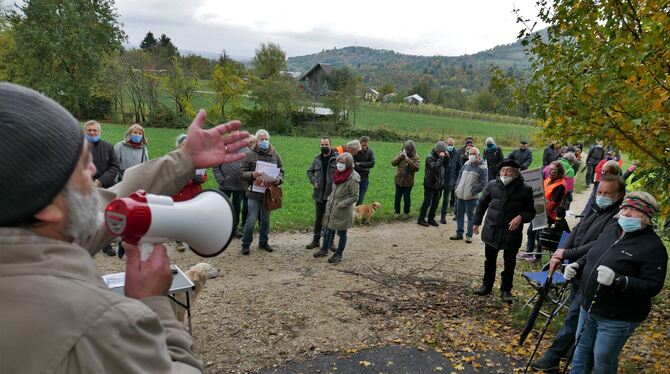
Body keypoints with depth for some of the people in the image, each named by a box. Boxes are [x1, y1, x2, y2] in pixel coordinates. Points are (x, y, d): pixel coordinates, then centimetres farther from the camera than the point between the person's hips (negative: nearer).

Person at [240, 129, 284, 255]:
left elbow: (281, 170, 12)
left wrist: (278, 180, -9)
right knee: (251, 220, -3)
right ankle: (246, 244, 13)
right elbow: (242, 173, -5)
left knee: (266, 220, 15)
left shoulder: (275, 154, 6)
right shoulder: (249, 154, -4)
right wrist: (252, 175, -25)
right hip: (254, 193, -4)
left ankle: (263, 242, 30)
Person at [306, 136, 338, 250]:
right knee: (318, 218, 13)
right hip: (319, 194, 4)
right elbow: (309, 171, 19)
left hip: (332, 194, -4)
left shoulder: (337, 158, -9)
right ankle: (316, 240, 25)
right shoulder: (317, 159, 6)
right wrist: (314, 181, 4)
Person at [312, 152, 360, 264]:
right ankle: (324, 249, 34)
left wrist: (341, 204, -20)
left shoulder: (353, 178, -18)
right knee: (329, 229, 18)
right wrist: (330, 200, 10)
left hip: (343, 211, -7)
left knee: (342, 232, 8)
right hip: (331, 207, 7)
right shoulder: (338, 174, 5)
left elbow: (354, 197, -16)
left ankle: (339, 254, 22)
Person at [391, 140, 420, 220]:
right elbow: (393, 163, -5)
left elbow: (416, 168, -19)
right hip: (399, 180, 2)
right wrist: (400, 156, -17)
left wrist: (408, 160, -26)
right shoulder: (401, 154, 0)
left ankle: (406, 212, 25)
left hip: (408, 182, -2)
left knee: (407, 197, 8)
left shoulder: (415, 157, -8)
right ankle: (397, 211, 26)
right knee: (397, 197, 11)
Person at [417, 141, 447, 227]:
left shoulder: (439, 156, 8)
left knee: (435, 203, 12)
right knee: (427, 202, -2)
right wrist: (441, 158, -24)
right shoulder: (430, 157, -15)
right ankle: (421, 219, 8)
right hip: (430, 184, -8)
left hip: (438, 184, 8)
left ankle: (431, 219, 23)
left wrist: (446, 157, 0)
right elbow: (435, 167, -29)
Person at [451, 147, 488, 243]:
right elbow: (460, 176, 17)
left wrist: (472, 191, -15)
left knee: (470, 216, 3)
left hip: (471, 197, -6)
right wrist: (457, 188, 7)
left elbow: (482, 183, -11)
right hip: (460, 195, 6)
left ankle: (469, 235, 13)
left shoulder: (483, 168, -8)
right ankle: (459, 233, 24)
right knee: (459, 214, 13)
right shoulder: (466, 164, 9)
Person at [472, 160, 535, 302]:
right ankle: (487, 285, 32)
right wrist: (477, 222, 13)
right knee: (490, 261, 16)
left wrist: (521, 217, -20)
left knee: (509, 263, 8)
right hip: (491, 230, 2)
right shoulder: (492, 185, -2)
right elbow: (482, 204, 11)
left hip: (512, 233, -2)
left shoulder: (525, 189, -8)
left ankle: (506, 290, 23)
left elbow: (531, 212, 0)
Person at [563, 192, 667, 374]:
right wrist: (577, 266, -3)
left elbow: (652, 286, -22)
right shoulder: (611, 230, 4)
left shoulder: (653, 247, -17)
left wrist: (617, 280, -35)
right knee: (582, 350, 20)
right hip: (589, 308, 7)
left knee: (603, 359, 10)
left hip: (617, 318, -6)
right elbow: (591, 257, 17)